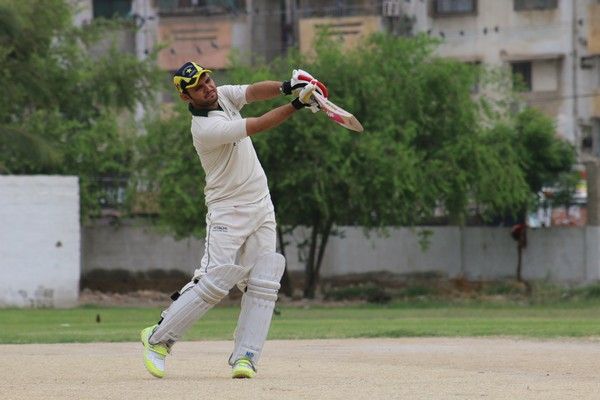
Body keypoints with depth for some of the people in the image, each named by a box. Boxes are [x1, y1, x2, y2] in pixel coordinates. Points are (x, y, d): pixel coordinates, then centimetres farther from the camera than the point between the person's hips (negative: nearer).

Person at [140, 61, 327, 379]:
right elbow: (259, 126, -26)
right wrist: (297, 103, -31)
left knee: (263, 285, -1)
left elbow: (253, 92, -11)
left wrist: (286, 87, -31)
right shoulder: (205, 129, -22)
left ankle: (245, 356, -2)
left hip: (261, 208, 8)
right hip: (228, 212, -8)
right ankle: (158, 338, -1)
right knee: (214, 283, -14)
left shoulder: (223, 96, 3)